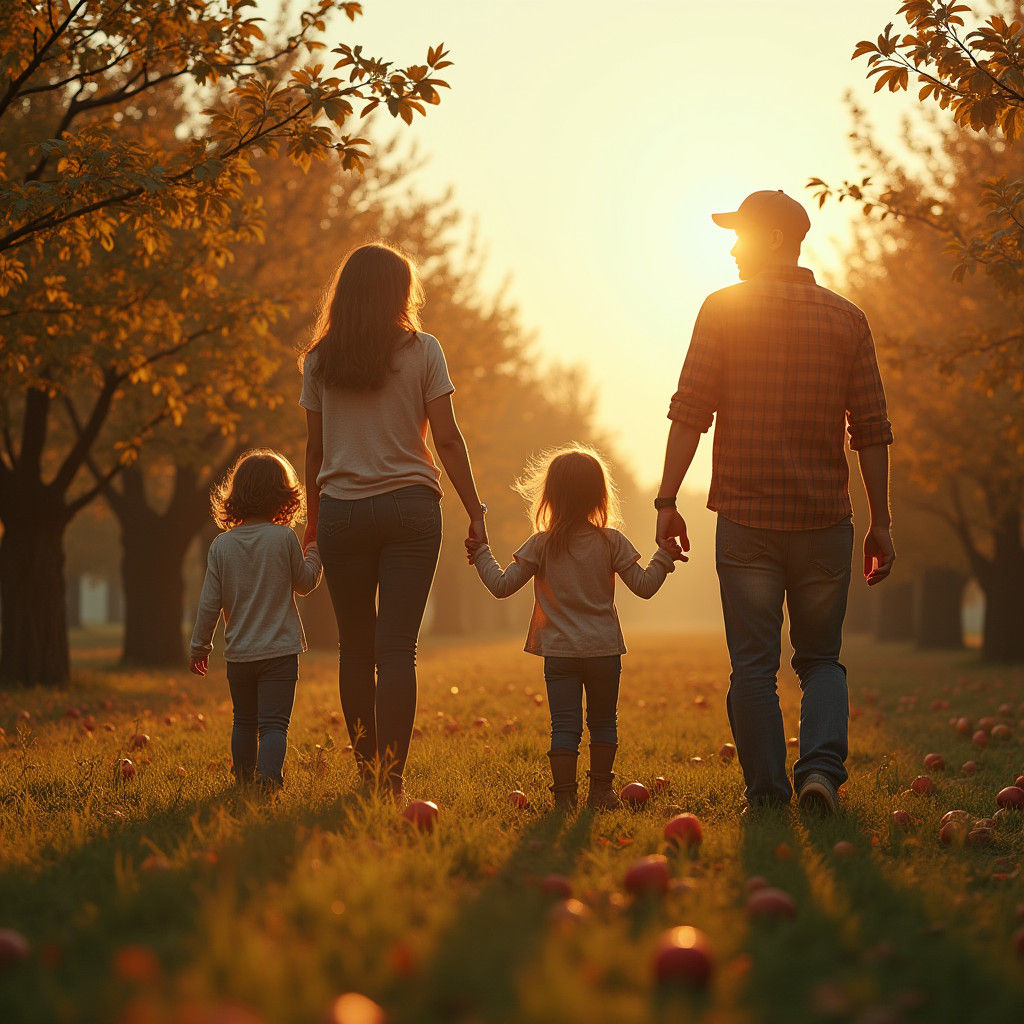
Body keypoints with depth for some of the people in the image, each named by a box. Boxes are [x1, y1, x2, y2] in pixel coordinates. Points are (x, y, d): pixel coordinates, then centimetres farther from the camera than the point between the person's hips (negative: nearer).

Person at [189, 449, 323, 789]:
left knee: (244, 721, 19)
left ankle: (243, 776, 28)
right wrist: (315, 550, 20)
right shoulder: (285, 538, -9)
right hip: (280, 650, -3)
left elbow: (209, 603, 2)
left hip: (238, 653, 3)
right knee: (274, 723, -4)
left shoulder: (221, 546, -1)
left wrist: (199, 646, 13)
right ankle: (269, 776, -18)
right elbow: (305, 583, 5)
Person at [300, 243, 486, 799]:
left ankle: (367, 773, 17)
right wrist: (475, 510, 2)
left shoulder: (319, 360, 6)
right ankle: (391, 778, -11)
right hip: (409, 506, -2)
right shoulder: (422, 351, 1)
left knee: (355, 649, 10)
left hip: (341, 510, 2)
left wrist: (313, 516, 19)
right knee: (397, 648, -4)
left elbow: (315, 447, 9)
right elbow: (446, 438, -3)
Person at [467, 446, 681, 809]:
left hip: (559, 653, -1)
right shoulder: (611, 542, -3)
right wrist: (664, 558, 15)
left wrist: (481, 553, 11)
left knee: (565, 727, 2)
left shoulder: (542, 544, -4)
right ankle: (601, 790, 23)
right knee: (603, 724, 16)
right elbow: (644, 586, 0)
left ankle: (564, 796, -1)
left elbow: (501, 585, -3)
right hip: (604, 650, 1)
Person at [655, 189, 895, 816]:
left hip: (746, 518, -2)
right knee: (821, 659, 14)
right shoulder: (847, 319, 6)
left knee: (754, 665, 6)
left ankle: (767, 794, 6)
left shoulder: (723, 311, 0)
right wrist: (881, 522, 9)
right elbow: (872, 430, 4)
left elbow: (691, 412, -7)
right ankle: (822, 765, -6)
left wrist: (667, 500, -4)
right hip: (825, 519, 2)